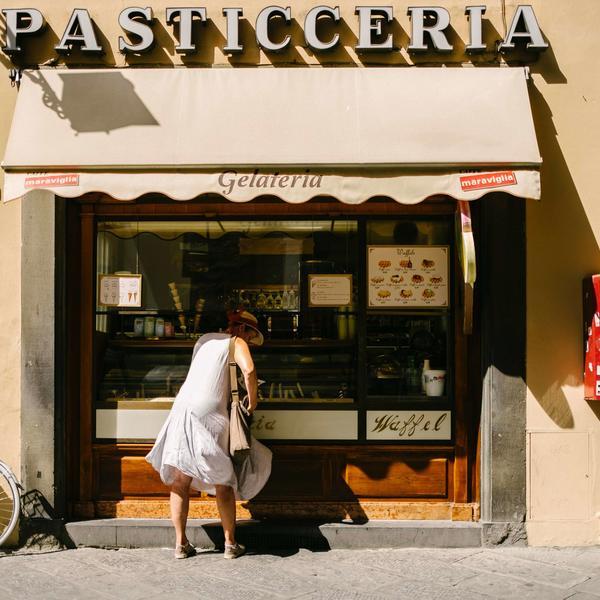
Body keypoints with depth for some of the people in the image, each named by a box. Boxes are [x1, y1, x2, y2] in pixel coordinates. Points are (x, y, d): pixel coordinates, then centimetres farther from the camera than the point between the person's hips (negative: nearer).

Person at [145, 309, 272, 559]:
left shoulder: (204, 339, 21)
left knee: (180, 480, 11)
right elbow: (248, 369, -18)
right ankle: (231, 544, 15)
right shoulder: (236, 343, 2)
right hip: (211, 413, -5)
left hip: (184, 406, 5)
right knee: (223, 482, 8)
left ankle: (180, 543, 14)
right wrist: (252, 401, -6)